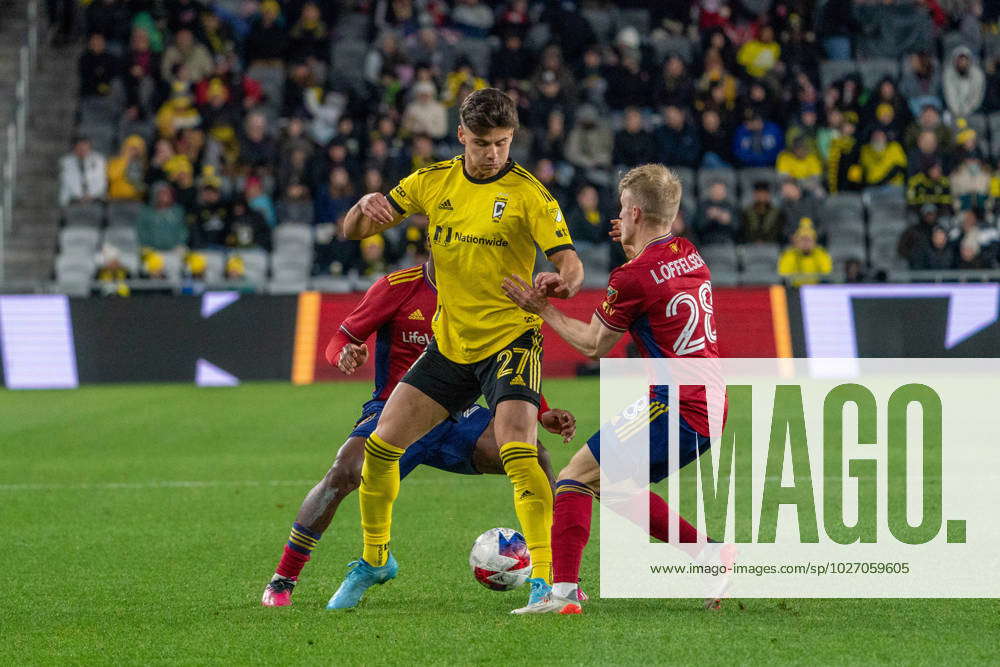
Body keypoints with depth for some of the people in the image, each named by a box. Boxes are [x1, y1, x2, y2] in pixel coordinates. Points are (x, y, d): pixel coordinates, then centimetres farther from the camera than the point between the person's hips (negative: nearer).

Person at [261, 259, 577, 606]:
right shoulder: (397, 287, -5)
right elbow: (340, 340, -1)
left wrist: (541, 415, 3)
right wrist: (344, 355, -26)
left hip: (456, 415, 3)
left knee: (534, 457, -18)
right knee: (343, 472, -32)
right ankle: (281, 581, -16)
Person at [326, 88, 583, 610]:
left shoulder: (528, 194, -11)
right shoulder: (433, 182, 2)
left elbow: (570, 263, -18)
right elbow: (354, 231, 5)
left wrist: (561, 282, -43)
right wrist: (366, 208, -19)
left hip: (510, 340, -5)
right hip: (449, 345, 5)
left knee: (517, 451, -25)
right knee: (381, 444, 1)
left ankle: (546, 577, -20)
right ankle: (374, 560, 22)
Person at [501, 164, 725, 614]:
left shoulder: (633, 277, -13)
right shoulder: (689, 255, 9)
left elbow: (594, 345, 1)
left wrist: (542, 310, 11)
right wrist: (635, 250, 25)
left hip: (676, 407, -9)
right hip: (708, 413, 9)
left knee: (575, 478, -4)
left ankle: (564, 590, -14)